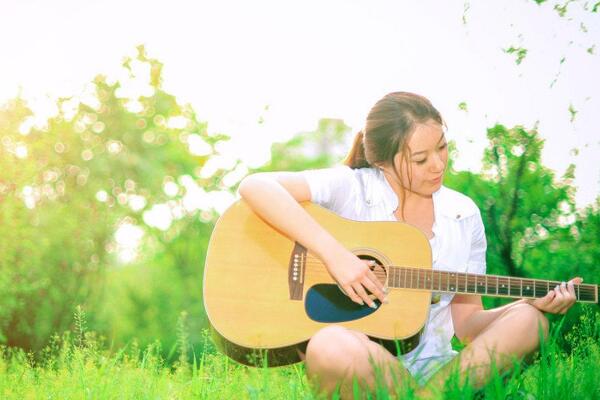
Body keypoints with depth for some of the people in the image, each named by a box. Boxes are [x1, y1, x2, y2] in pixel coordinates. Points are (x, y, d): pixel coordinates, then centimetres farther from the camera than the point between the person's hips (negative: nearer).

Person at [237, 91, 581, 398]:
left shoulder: (464, 215, 10)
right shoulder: (350, 187, -3)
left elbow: (466, 321, 12)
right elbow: (256, 187, -18)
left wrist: (533, 304, -6)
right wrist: (333, 253, -25)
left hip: (433, 367, 4)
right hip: (358, 366, -3)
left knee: (527, 321, -20)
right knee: (331, 346, -39)